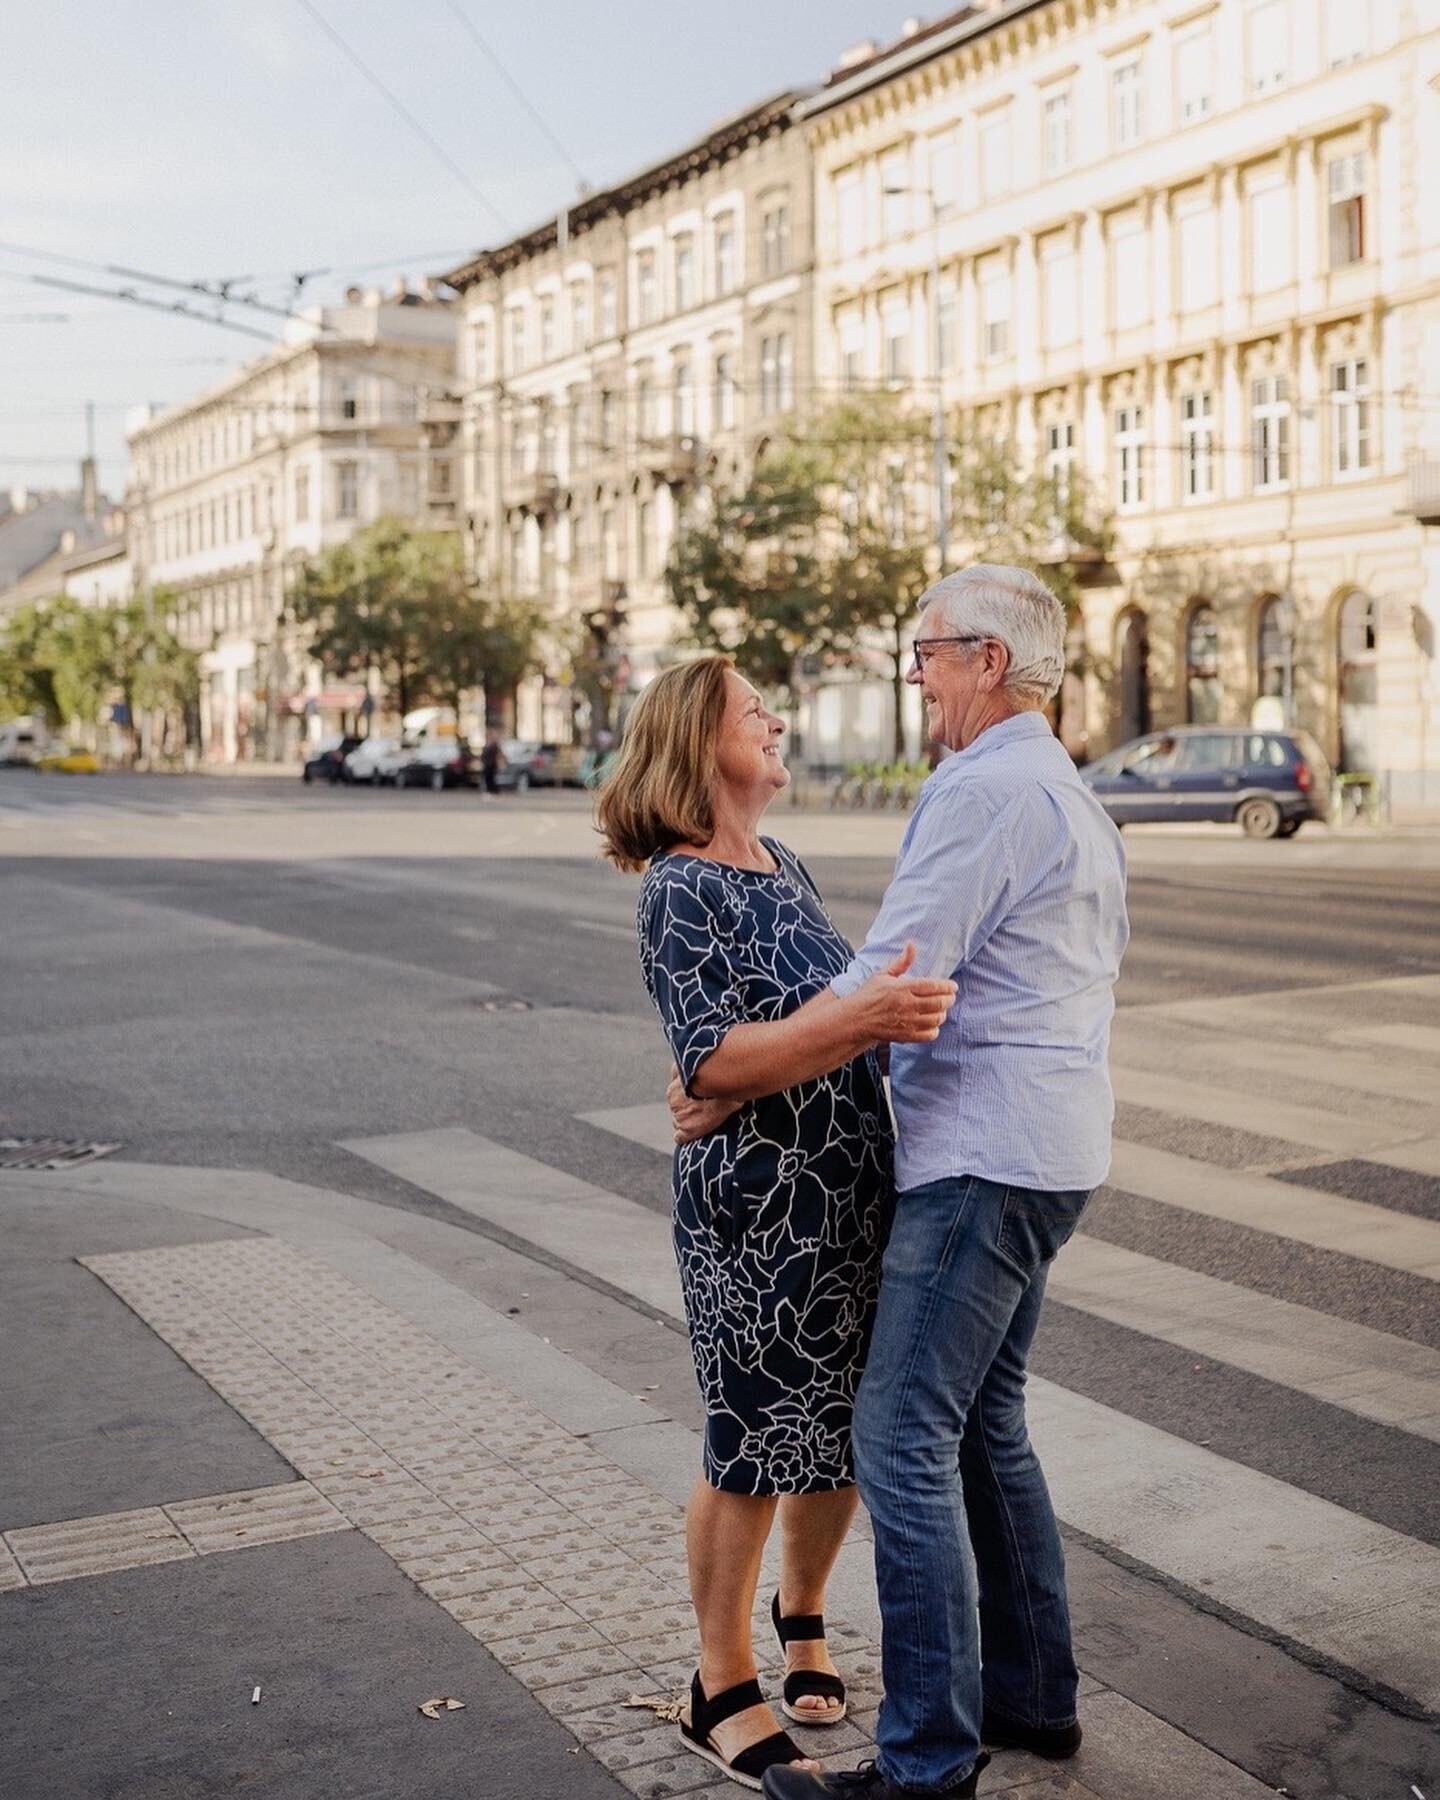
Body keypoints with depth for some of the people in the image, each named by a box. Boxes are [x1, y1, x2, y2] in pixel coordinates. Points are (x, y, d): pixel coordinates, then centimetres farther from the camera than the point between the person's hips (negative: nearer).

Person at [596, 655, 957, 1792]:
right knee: (752, 1450, 4)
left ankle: (803, 1618, 41)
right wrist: (863, 1019, -34)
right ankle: (723, 1695, 21)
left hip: (855, 1195, 8)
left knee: (845, 1432, 17)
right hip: (757, 1207, -8)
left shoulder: (783, 867, 11)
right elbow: (714, 1062, -25)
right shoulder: (681, 888, -14)